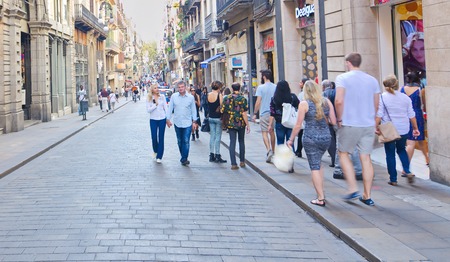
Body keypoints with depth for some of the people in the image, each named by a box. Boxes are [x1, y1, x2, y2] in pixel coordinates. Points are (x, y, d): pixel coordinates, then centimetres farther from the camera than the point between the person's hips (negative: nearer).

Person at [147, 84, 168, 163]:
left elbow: (165, 108, 5)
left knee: (161, 138, 1)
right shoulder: (149, 98, -1)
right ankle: (155, 151, 29)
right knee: (154, 138, -1)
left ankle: (159, 157, 7)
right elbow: (148, 110, -7)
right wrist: (155, 105, -17)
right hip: (153, 120, 0)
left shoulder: (162, 97, 1)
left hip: (162, 119, 1)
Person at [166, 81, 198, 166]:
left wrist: (194, 121, 4)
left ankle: (184, 159, -5)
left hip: (187, 123, -2)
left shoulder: (190, 97, -1)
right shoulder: (174, 96, 0)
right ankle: (183, 157, 26)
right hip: (177, 123, 2)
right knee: (179, 141, 12)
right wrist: (168, 119, 3)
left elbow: (193, 110, 6)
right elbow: (170, 108, 6)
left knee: (186, 141, -8)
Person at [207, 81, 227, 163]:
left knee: (212, 136, 11)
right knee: (218, 136, -1)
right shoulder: (219, 95, -13)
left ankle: (211, 155, 13)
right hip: (218, 118, -5)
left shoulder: (208, 95, 3)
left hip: (211, 117, 5)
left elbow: (208, 107, 8)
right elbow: (221, 106, -14)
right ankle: (217, 156, 0)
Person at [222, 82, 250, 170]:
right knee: (241, 141, 17)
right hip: (241, 123, -1)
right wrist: (247, 125, -6)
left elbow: (222, 110, 0)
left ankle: (233, 164, -4)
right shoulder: (242, 99, -8)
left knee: (232, 142, 2)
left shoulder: (226, 98, -1)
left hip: (231, 123, 1)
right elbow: (244, 113, -11)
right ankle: (242, 161, 22)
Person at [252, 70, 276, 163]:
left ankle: (269, 150, -19)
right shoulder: (275, 87, 3)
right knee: (272, 132, 15)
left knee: (264, 132, -1)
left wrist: (255, 113, -2)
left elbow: (258, 102, -10)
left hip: (264, 113, -4)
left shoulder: (261, 87, -8)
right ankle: (273, 151, 23)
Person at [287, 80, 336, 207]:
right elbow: (334, 122, 3)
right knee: (318, 163, 23)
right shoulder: (327, 101, 5)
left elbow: (298, 125, -5)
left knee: (315, 167, 0)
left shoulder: (304, 104, -4)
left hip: (310, 138, -4)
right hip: (326, 138, 4)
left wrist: (291, 139, 5)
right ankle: (321, 191, 23)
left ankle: (320, 198, -1)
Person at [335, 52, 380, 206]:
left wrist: (339, 119, -6)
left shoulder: (342, 78, -5)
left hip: (349, 124, -4)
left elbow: (339, 101, -18)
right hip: (368, 124, 4)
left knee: (343, 153, 13)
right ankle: (367, 196, 10)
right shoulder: (372, 80, 10)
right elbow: (376, 105, 13)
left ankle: (353, 189, 4)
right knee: (366, 158, 7)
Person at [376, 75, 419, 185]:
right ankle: (407, 171, 5)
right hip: (403, 130, 3)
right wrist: (415, 128, 15)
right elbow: (411, 115, 7)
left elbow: (379, 115, -12)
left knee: (390, 154, 6)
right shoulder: (405, 97, 3)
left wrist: (376, 127, -5)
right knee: (401, 149, 23)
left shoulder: (382, 97, -8)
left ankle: (393, 179, 8)